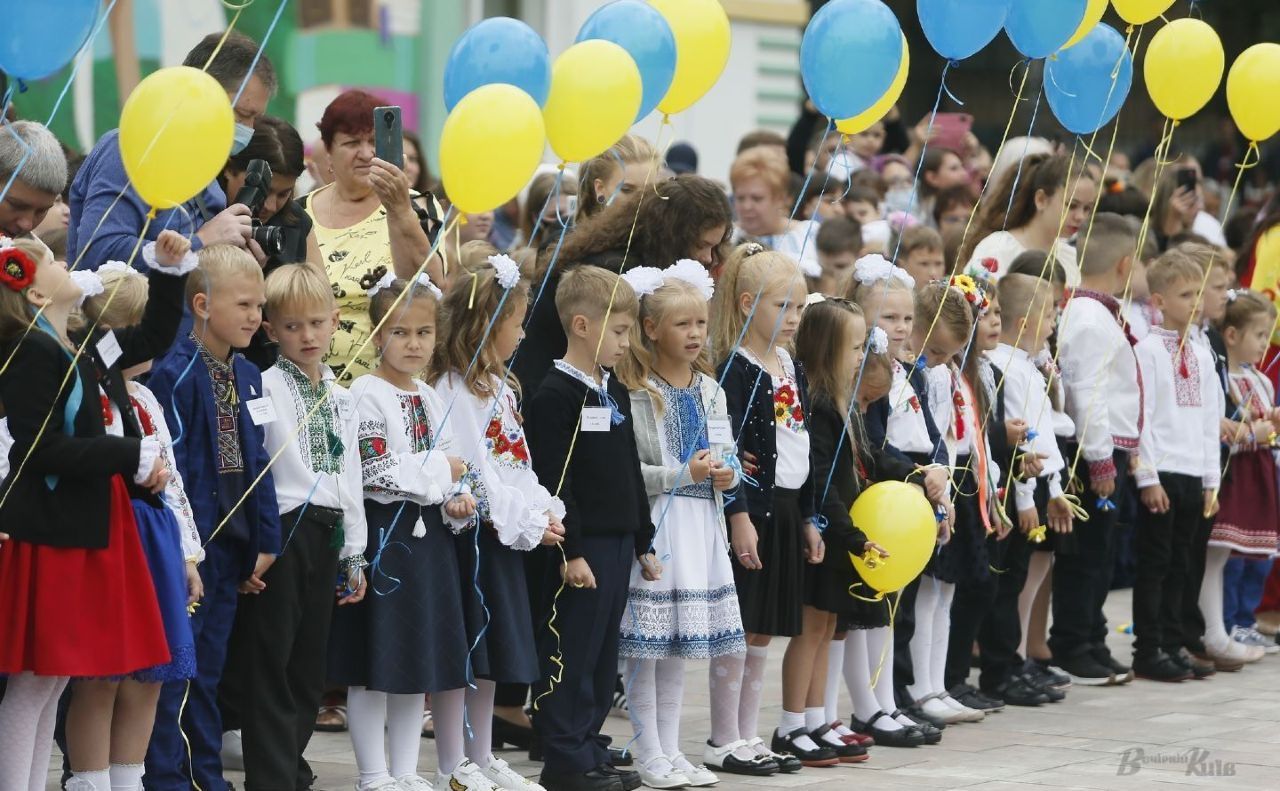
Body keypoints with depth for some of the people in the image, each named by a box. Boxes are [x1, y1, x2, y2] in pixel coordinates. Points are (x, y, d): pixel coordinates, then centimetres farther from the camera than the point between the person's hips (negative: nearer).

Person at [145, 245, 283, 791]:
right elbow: (170, 465, -16)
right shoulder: (175, 374, -13)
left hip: (233, 540, 7)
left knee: (209, 665, 13)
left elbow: (256, 460, 13)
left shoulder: (247, 376, 11)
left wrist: (265, 540, 8)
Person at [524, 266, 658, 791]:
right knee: (570, 654, -3)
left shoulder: (615, 392, 16)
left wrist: (643, 541, 20)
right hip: (580, 547, -9)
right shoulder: (555, 396, -12)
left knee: (604, 655, 12)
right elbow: (553, 481, -17)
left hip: (618, 544, 9)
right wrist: (570, 550, -20)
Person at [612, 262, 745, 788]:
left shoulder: (710, 391, 12)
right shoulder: (636, 394, -11)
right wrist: (683, 474, -18)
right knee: (646, 643, -3)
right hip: (655, 524, -7)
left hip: (701, 526, 7)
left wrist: (727, 476, -2)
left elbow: (727, 458, 20)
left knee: (679, 643, 11)